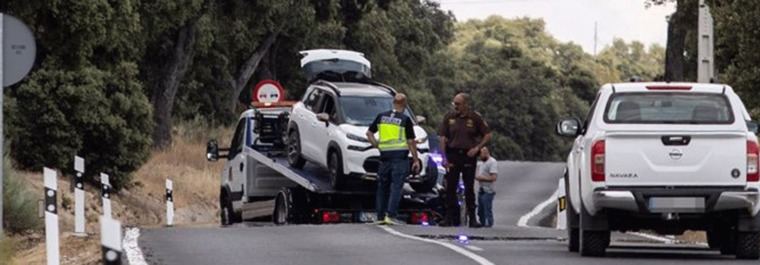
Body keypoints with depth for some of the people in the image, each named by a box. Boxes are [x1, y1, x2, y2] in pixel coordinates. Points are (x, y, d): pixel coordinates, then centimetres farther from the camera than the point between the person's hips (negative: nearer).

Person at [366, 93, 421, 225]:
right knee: (396, 186, -6)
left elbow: (369, 133, 14)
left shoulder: (382, 116, 8)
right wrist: (415, 160, 0)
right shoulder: (405, 120, -5)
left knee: (382, 187, 11)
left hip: (384, 155, 4)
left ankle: (380, 216, 13)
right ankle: (391, 215, -15)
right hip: (400, 156, -4)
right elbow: (411, 141, -5)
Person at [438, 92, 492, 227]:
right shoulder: (449, 118, 5)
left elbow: (488, 135, 5)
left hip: (468, 156, -2)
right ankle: (449, 217, 6)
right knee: (450, 188, 1)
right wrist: (444, 158, -5)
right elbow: (443, 138, 4)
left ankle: (472, 218, 5)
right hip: (453, 155, 2)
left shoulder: (475, 118, 0)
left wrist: (477, 148, -8)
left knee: (469, 188, 1)